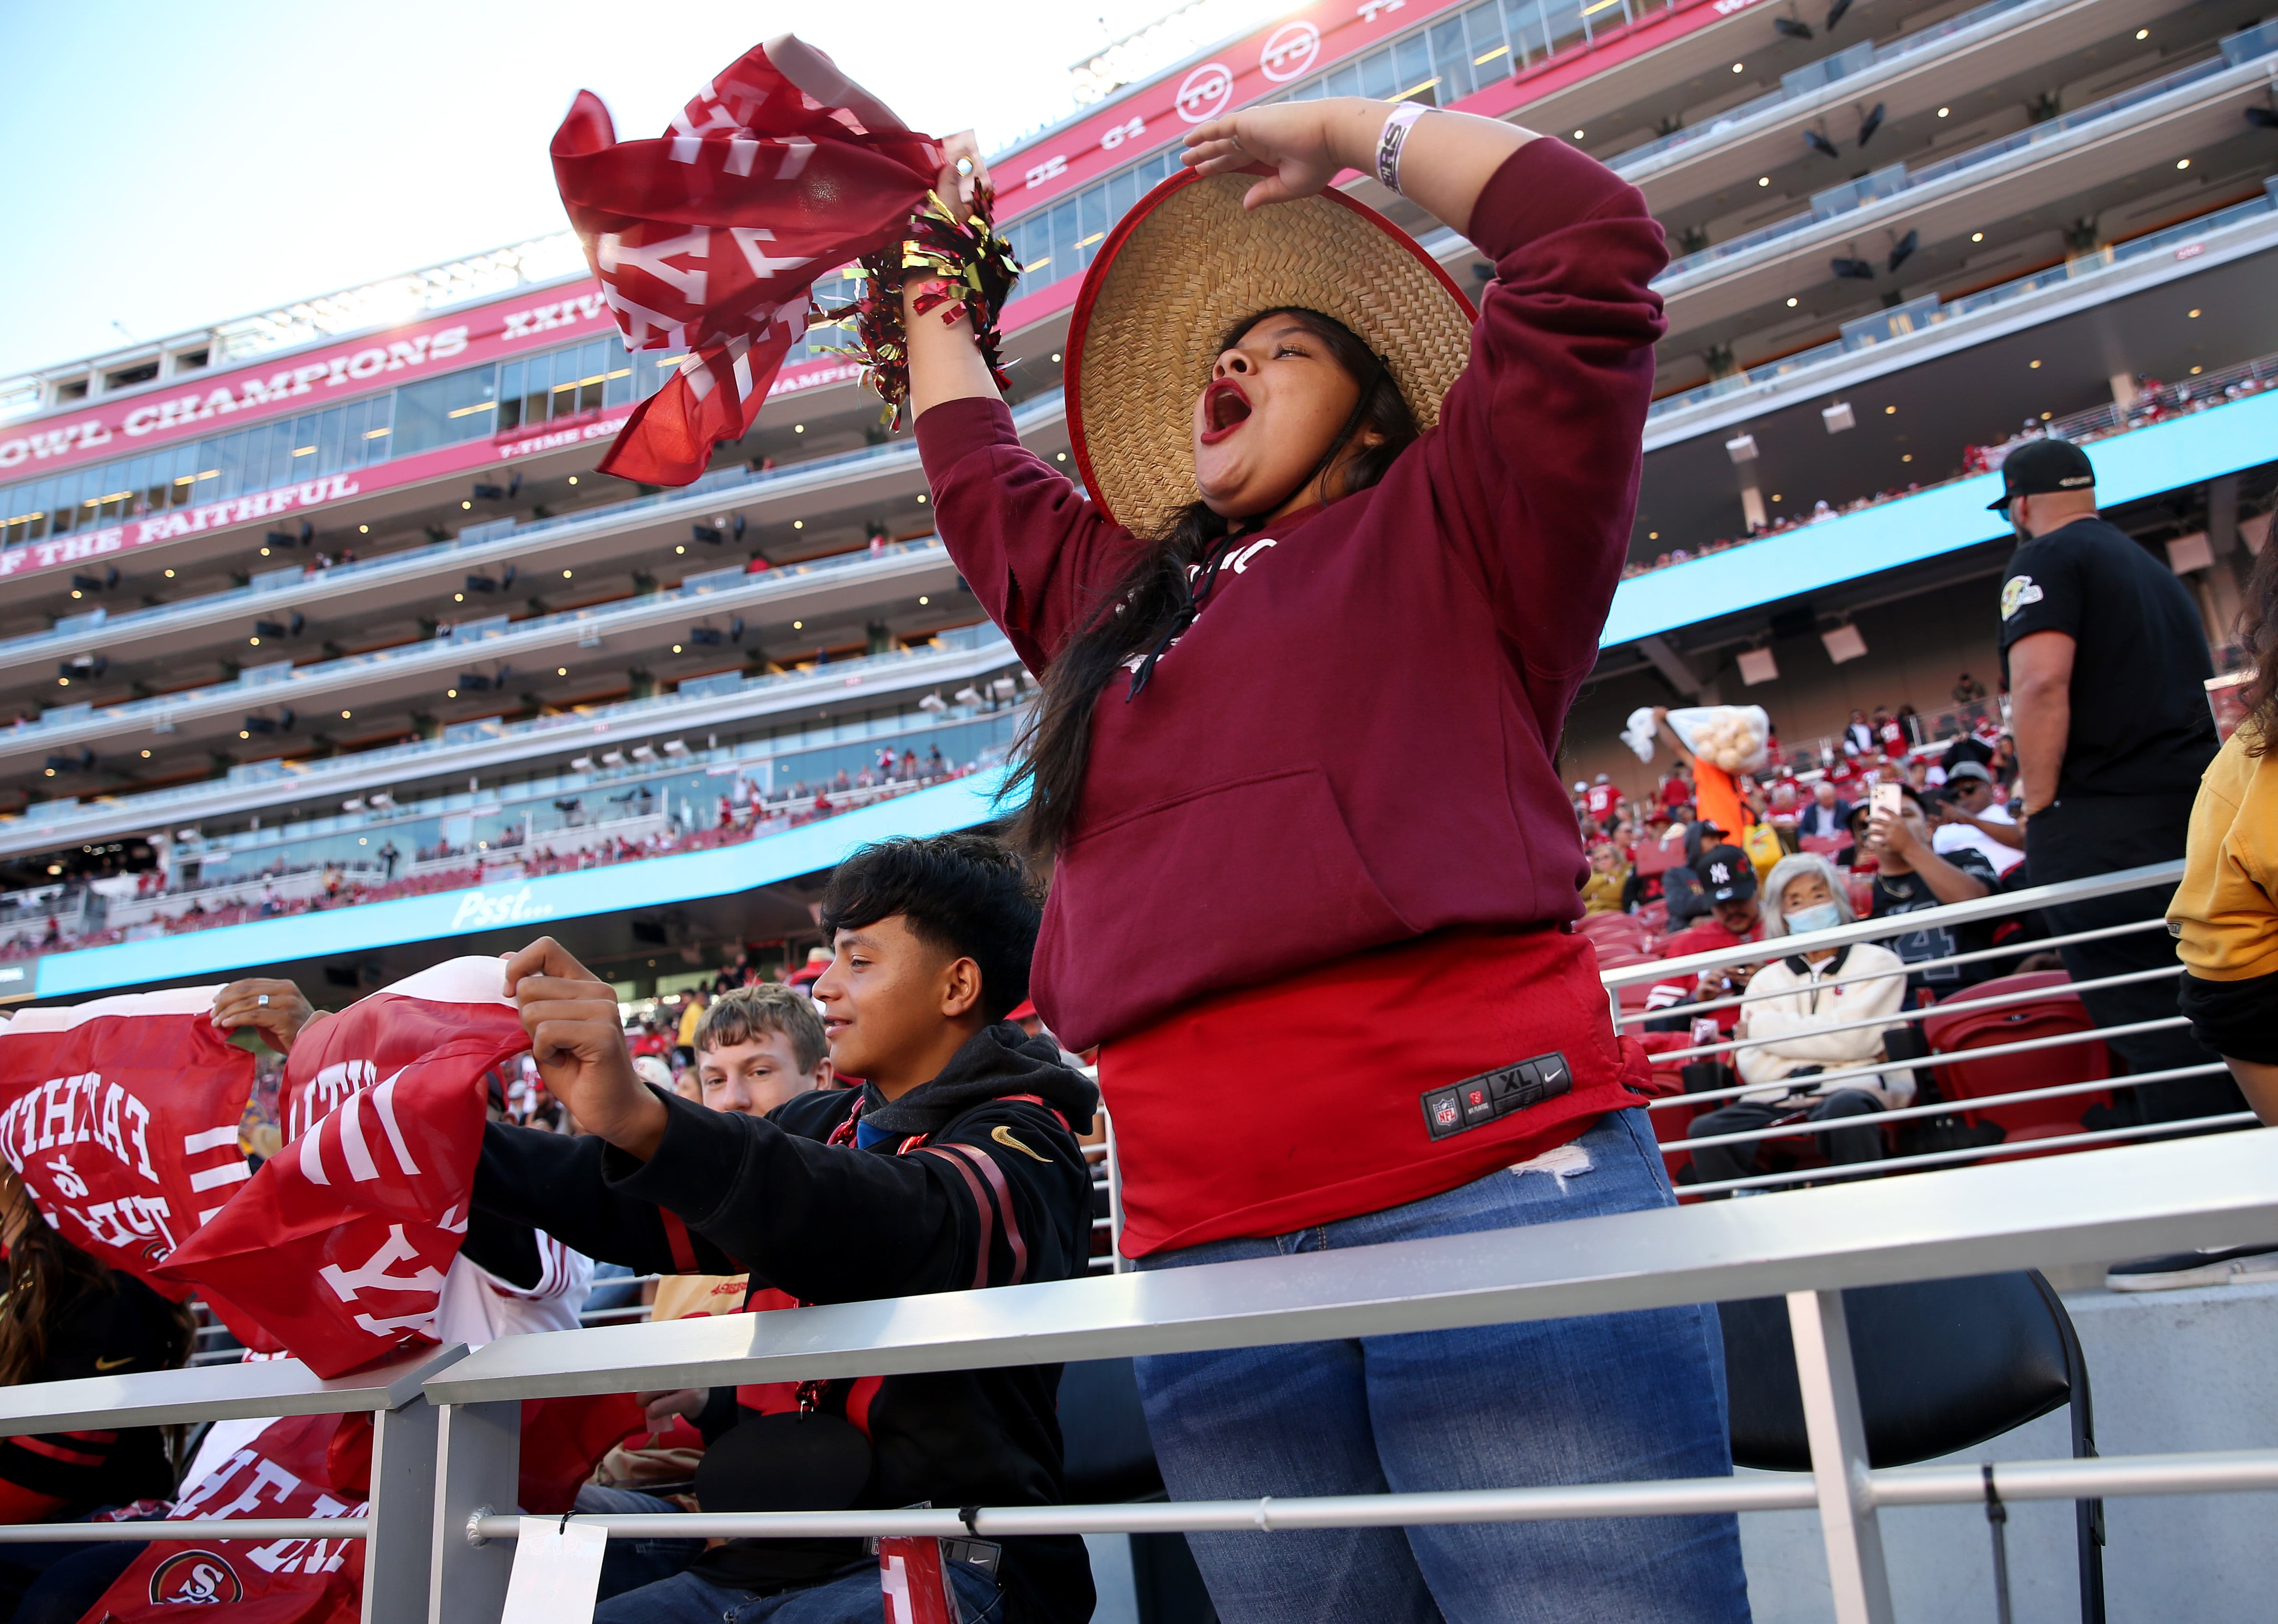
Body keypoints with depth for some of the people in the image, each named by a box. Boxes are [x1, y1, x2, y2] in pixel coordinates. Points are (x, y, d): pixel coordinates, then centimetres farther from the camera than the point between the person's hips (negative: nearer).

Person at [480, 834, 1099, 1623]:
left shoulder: (1022, 1143, -8)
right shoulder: (820, 1127, 18)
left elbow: (917, 1229, -30)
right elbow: (633, 1207, 15)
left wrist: (644, 1117, -44)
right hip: (767, 1560, 7)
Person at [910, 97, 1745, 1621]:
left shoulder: (1445, 536, 12)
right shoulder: (1115, 599, 27)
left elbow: (1592, 244, 4)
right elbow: (978, 478, 43)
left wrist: (1344, 127, 14)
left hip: (1495, 1191, -5)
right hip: (1203, 1248, 6)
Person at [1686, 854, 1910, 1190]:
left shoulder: (1878, 962, 15)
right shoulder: (1766, 979, 22)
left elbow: (1851, 1039, -2)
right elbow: (1753, 1067, 8)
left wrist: (1762, 1027, 6)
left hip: (1855, 1091, -2)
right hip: (1781, 1104, 2)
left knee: (1844, 1108, -39)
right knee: (1706, 1131, -28)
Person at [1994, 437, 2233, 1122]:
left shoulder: (2045, 560, -5)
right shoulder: (2154, 568, 23)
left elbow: (2041, 685, -20)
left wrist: (2039, 808, -13)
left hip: (2100, 827, -8)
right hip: (2193, 804, 9)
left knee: (2147, 1020, -7)